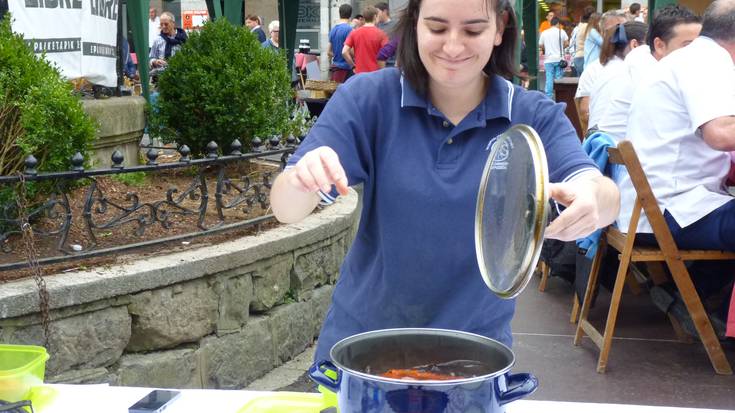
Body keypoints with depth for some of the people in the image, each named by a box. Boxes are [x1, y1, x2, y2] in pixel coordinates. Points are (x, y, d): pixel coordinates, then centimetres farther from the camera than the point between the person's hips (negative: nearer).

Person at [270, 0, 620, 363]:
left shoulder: (535, 117, -8)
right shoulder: (368, 98, -10)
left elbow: (604, 196, -21)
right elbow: (286, 210, -16)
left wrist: (592, 197, -45)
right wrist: (303, 177, -39)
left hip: (477, 347, 0)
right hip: (361, 338, 0)